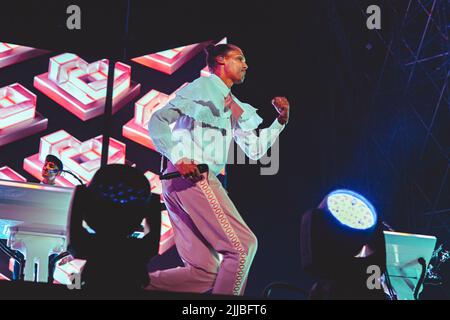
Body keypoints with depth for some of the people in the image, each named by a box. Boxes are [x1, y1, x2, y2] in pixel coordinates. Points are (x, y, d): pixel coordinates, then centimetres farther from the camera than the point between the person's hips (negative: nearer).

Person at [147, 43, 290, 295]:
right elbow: (158, 121, -7)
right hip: (191, 176, -9)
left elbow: (255, 149, 27)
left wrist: (280, 121, 16)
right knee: (242, 246, -11)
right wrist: (179, 158, -20)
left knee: (204, 271, 4)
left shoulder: (233, 106, 27)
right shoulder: (203, 86, 2)